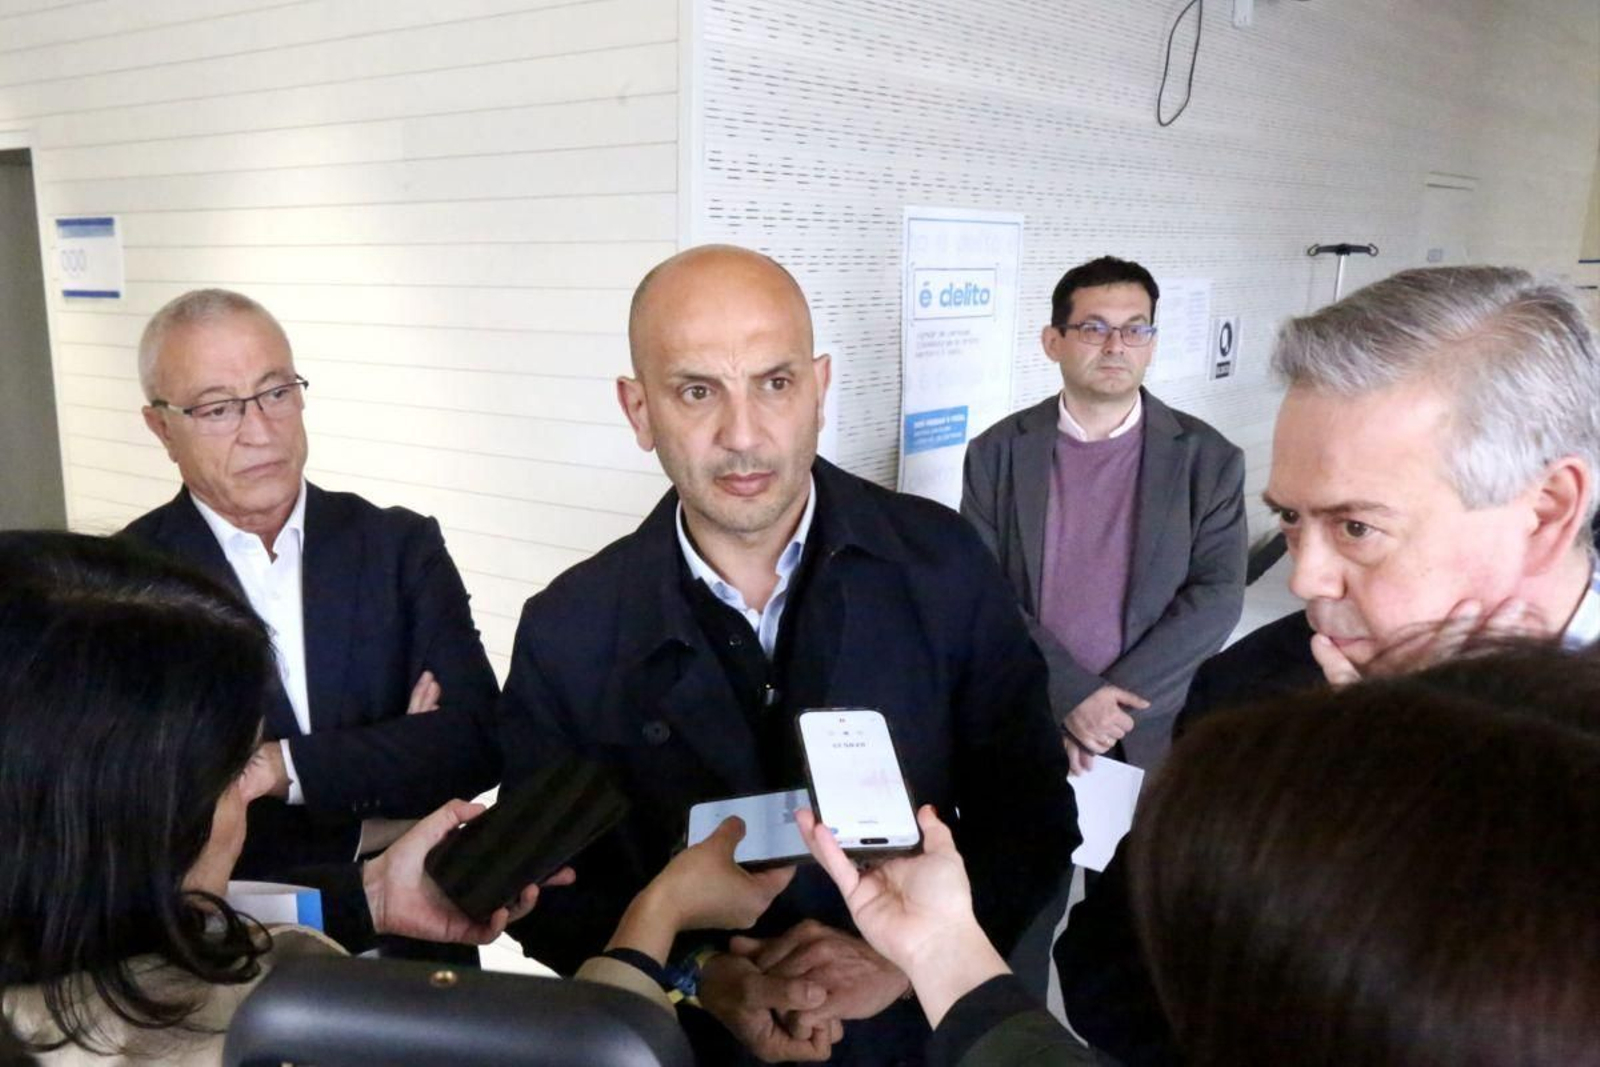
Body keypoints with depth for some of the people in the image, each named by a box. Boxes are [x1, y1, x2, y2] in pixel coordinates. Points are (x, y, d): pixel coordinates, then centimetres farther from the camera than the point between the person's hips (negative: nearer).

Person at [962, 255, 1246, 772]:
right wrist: (1070, 696, -16)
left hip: (1153, 736, 0)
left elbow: (1217, 595, -7)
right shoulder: (997, 453, -2)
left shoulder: (1208, 457, -2)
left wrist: (1111, 702, -15)